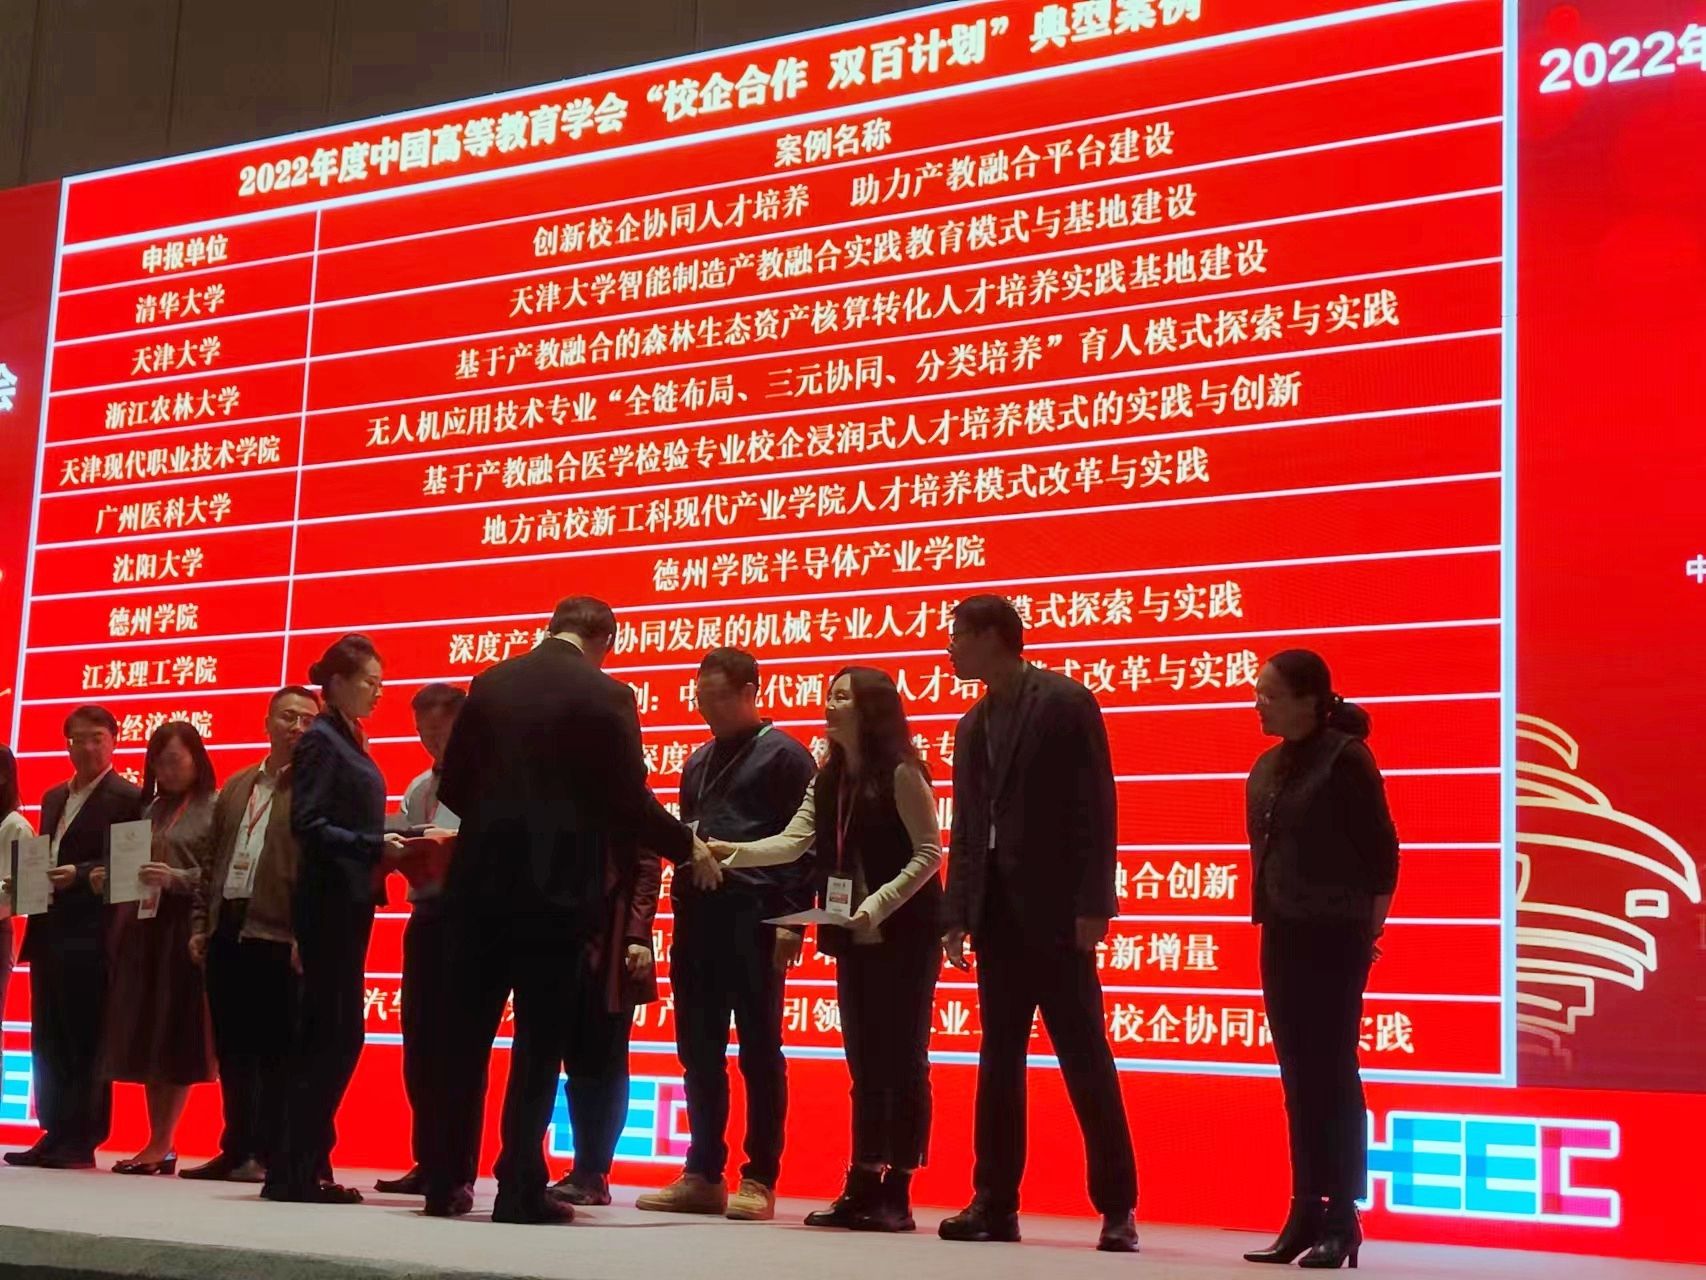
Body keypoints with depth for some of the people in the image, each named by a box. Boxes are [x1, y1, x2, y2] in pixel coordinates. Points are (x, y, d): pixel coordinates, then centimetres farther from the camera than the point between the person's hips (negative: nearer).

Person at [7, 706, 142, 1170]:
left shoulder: (127, 798, -4)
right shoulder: (54, 799, 20)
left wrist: (78, 876, -20)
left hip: (91, 936, -8)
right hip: (49, 934, 8)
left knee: (86, 1040, -5)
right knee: (48, 1041, 9)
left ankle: (81, 1141, -2)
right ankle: (54, 1136, 14)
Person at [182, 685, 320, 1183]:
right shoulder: (236, 786, 18)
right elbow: (214, 861, 20)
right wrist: (200, 923, 13)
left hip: (278, 937, -7)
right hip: (226, 932, 7)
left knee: (275, 1053, -2)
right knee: (232, 1049, 11)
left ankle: (267, 1155, 3)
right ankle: (236, 1150, 19)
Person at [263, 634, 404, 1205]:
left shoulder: (348, 740, 17)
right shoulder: (321, 740, -9)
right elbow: (308, 825, -18)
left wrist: (390, 845, 5)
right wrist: (376, 845, -23)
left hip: (350, 901, 9)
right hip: (329, 900, -9)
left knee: (338, 1034, 9)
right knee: (329, 1033, -7)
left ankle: (306, 1166, 14)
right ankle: (294, 1171, -1)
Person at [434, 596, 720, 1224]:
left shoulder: (490, 683, 8)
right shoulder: (606, 696, -6)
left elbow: (453, 785, 10)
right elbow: (629, 801, -8)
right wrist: (688, 847, 8)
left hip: (482, 879, 4)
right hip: (557, 887, -4)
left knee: (467, 1037, 11)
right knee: (540, 1040, 2)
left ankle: (444, 1183, 15)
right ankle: (520, 1190, 2)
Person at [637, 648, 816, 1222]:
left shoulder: (783, 756, -1)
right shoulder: (699, 762, 20)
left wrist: (791, 921, -14)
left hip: (752, 918, -7)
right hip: (697, 917, 7)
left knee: (759, 1052, -1)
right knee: (699, 1054, 8)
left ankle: (759, 1181, 4)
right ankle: (703, 1175, 14)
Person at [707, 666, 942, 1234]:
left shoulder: (901, 773, -10)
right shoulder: (828, 781, 11)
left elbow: (929, 853, -13)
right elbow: (793, 841, 2)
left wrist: (878, 905, -21)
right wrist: (734, 852, -13)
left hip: (904, 936, -7)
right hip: (854, 941, 7)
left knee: (902, 1061, -3)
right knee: (864, 1065, 9)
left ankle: (897, 1193, 1)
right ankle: (862, 1188, 12)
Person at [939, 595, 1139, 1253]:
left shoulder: (1066, 702, -6)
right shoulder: (973, 726, 15)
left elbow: (1095, 806, -10)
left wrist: (1092, 902, -16)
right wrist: (956, 916, 9)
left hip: (1053, 909, -7)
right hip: (996, 910, 7)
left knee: (1084, 1056, -3)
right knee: (998, 1060, 8)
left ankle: (1117, 1208, 4)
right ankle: (995, 1202, 14)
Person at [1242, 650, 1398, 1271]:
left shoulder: (1345, 758, -10)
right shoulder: (1267, 767, 12)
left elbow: (1381, 852, -10)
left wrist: (1369, 931, -9)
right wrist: (1269, 919, 11)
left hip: (1334, 938, -7)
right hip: (1282, 937, 7)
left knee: (1332, 1077, -4)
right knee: (1299, 1081, 9)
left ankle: (1341, 1223, 3)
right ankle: (1306, 1216, 14)